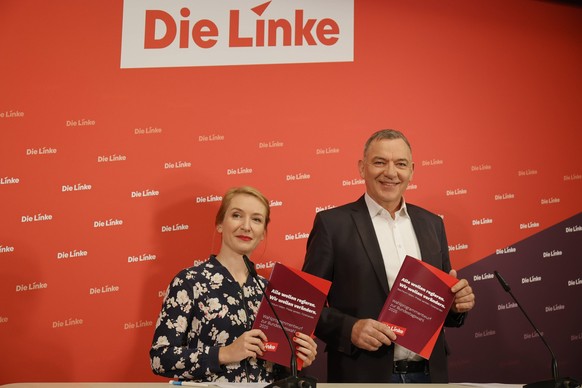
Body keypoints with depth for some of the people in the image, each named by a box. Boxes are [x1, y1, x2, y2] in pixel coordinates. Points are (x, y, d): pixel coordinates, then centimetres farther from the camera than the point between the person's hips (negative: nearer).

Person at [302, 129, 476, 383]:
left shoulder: (431, 223, 8)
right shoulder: (333, 223, -5)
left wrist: (459, 302, -6)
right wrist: (350, 329, -21)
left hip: (429, 373, 4)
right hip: (364, 375, -4)